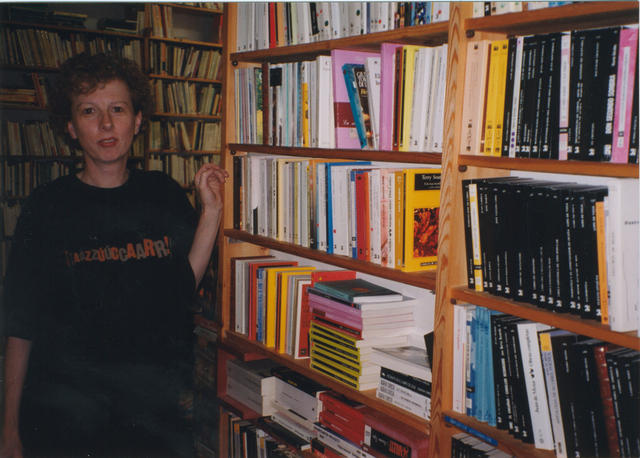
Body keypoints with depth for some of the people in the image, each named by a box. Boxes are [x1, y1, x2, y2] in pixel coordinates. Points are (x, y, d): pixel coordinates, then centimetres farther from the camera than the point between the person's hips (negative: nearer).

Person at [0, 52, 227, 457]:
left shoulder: (165, 195, 4)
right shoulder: (48, 207, -3)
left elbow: (184, 287, -2)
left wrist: (211, 210, -9)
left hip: (154, 396, 2)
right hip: (66, 396, -2)